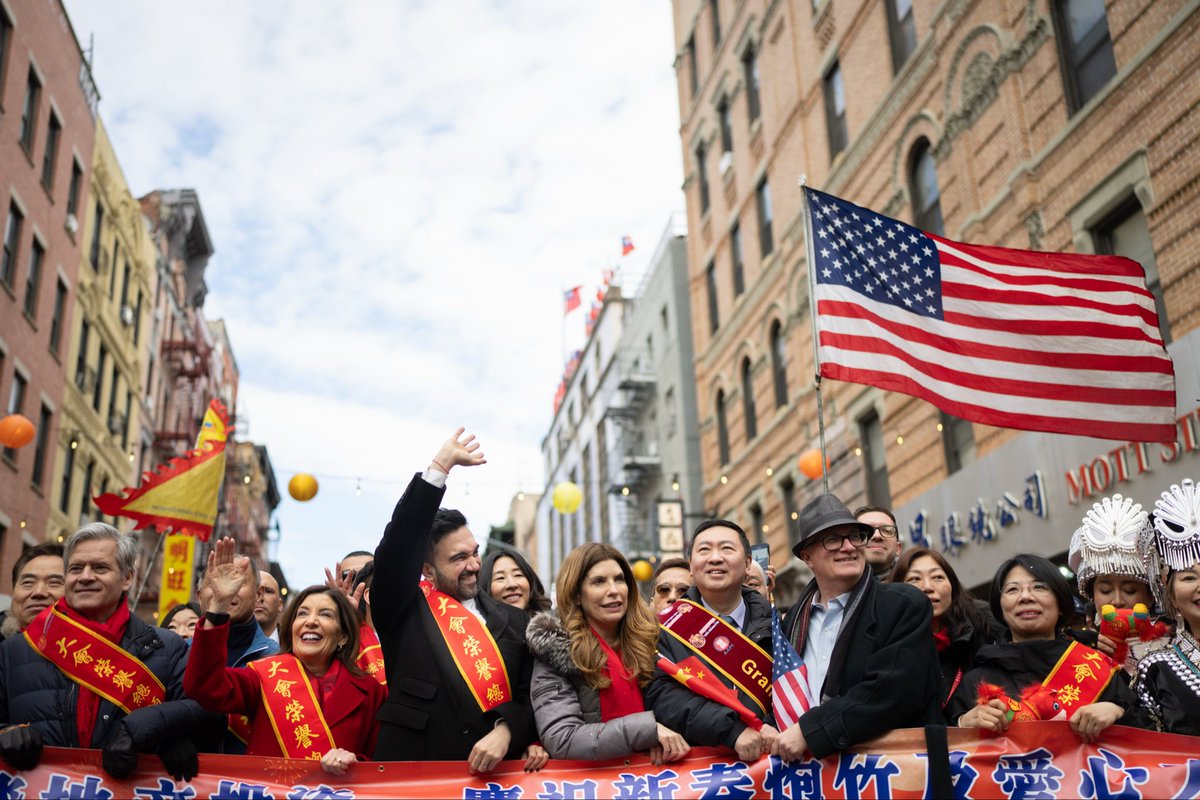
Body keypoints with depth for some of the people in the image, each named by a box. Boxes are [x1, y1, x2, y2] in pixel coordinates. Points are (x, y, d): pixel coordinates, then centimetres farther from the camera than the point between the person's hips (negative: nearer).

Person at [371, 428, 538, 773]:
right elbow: (397, 547, -13)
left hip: (491, 774, 2)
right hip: (413, 779, -2)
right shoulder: (405, 611, 1)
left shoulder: (513, 621, 7)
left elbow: (532, 693, 4)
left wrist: (505, 731, -17)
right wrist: (440, 466, -14)